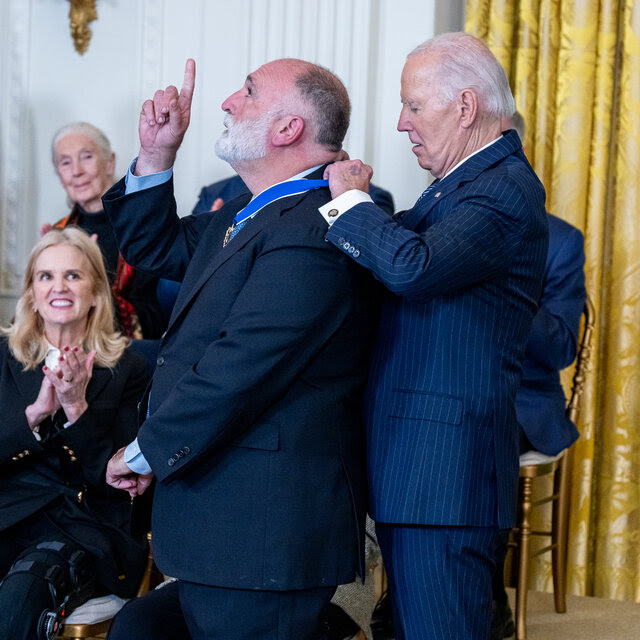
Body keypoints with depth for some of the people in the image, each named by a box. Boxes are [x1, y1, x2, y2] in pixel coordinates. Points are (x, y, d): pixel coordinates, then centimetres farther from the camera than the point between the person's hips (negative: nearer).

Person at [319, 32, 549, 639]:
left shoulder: (505, 189, -15)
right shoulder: (465, 181, 17)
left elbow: (411, 267, -31)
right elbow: (391, 264, 15)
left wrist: (351, 200, -16)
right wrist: (354, 199, 0)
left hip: (444, 469, -10)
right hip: (411, 462, 10)